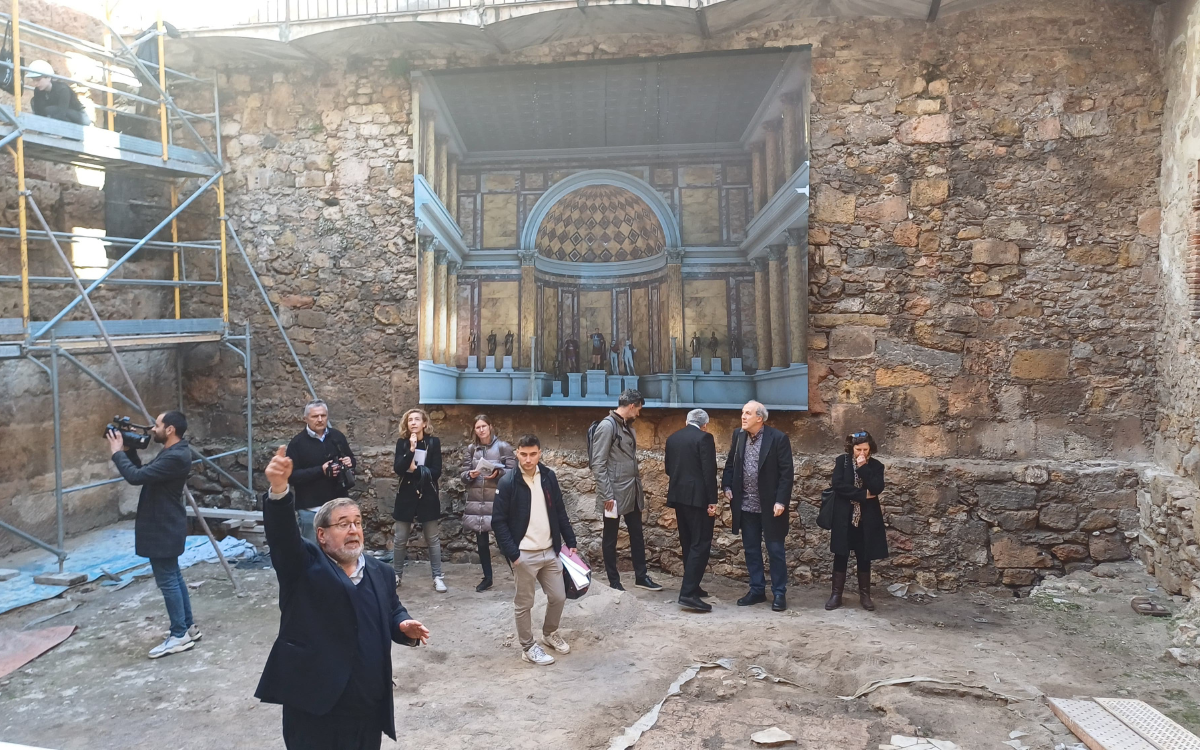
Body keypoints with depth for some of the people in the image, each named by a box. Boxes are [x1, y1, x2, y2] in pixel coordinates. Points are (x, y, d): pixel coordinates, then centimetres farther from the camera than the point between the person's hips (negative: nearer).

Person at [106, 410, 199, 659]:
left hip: (164, 529, -11)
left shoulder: (175, 457, -24)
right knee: (173, 577, 16)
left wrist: (117, 452, -15)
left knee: (167, 580, -3)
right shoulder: (172, 453, 10)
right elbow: (143, 473, 19)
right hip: (164, 527, 11)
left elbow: (136, 476, -28)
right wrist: (129, 449, 8)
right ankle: (188, 627, 25)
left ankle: (179, 636, 5)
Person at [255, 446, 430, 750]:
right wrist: (279, 490, -39)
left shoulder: (379, 572, 10)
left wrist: (405, 626, -5)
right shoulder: (303, 564, -4)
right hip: (314, 708, -4)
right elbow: (282, 532, -21)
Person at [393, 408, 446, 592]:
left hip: (428, 496, -1)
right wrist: (411, 450, -22)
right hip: (406, 495, 1)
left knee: (432, 539, 6)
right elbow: (398, 469, -13)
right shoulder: (402, 443, 0)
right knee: (400, 539, 7)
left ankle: (437, 577, 12)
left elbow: (436, 472, -8)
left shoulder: (433, 442, -3)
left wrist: (415, 469, -13)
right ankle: (396, 575, 22)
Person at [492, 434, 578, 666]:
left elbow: (560, 512, 11)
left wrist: (570, 541, 8)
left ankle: (550, 633, 37)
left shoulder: (548, 477, 2)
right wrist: (513, 554, -15)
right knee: (524, 603, 7)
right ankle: (528, 647, 24)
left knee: (558, 597, 13)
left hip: (550, 551, 5)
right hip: (524, 555, -5)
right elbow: (498, 521, -11)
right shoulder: (508, 482, -12)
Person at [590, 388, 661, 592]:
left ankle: (641, 576, 25)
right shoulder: (607, 426, -14)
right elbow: (598, 464, -18)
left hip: (632, 492, 8)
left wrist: (639, 488, 14)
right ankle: (614, 583, 15)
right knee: (610, 539, 6)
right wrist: (607, 495, -20)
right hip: (614, 494, -8)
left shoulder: (627, 426, 12)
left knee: (637, 535, 14)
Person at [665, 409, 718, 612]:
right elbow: (709, 471, -14)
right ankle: (688, 593, -14)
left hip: (678, 496, 7)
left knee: (688, 542, 16)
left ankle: (691, 586, 23)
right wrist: (712, 501, -12)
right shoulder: (704, 438, -9)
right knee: (700, 544, -6)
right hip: (698, 497, -7)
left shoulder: (672, 438, 12)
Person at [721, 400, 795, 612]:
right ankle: (757, 590, 24)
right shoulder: (738, 436, 4)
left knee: (775, 550, 5)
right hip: (746, 505, 5)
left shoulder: (778, 438, -12)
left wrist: (781, 501, -17)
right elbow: (730, 463, 14)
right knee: (751, 550, 12)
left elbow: (787, 472, -12)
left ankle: (779, 593, 15)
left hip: (770, 505, -5)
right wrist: (727, 487, 2)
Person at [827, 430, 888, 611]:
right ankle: (836, 594, 11)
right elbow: (837, 485, -12)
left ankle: (865, 595, 19)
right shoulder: (842, 461, -1)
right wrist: (863, 494, -14)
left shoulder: (876, 466, 2)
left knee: (864, 557, 8)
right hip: (844, 516, -1)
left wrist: (863, 467, -17)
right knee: (841, 555, 4)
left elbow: (877, 489, -13)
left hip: (867, 518, 1)